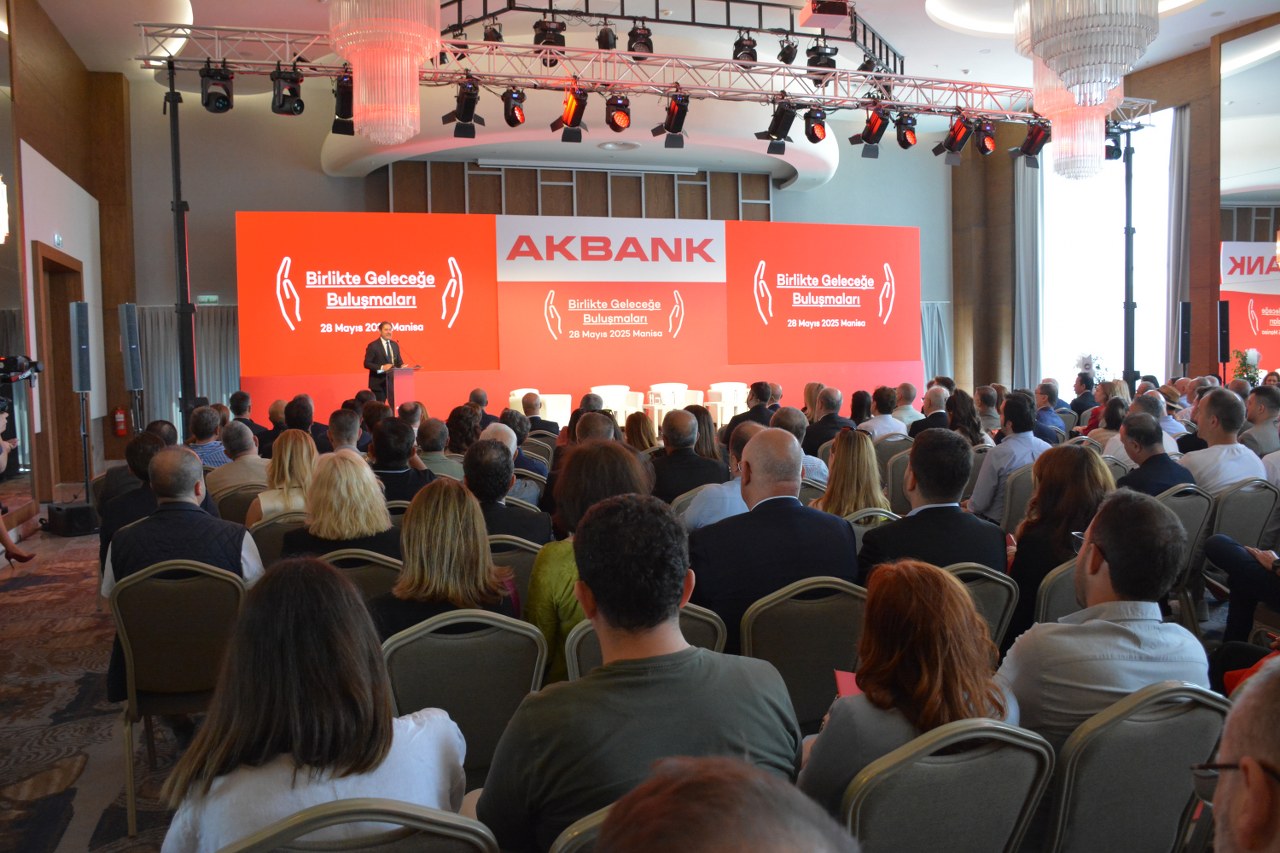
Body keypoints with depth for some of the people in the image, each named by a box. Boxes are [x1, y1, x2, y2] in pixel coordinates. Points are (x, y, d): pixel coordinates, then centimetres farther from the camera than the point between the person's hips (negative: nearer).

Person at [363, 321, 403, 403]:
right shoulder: (373, 346, -8)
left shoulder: (395, 345, 12)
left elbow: (398, 361, 18)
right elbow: (367, 364, -11)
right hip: (379, 383, -6)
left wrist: (402, 366, -6)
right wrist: (381, 368, -23)